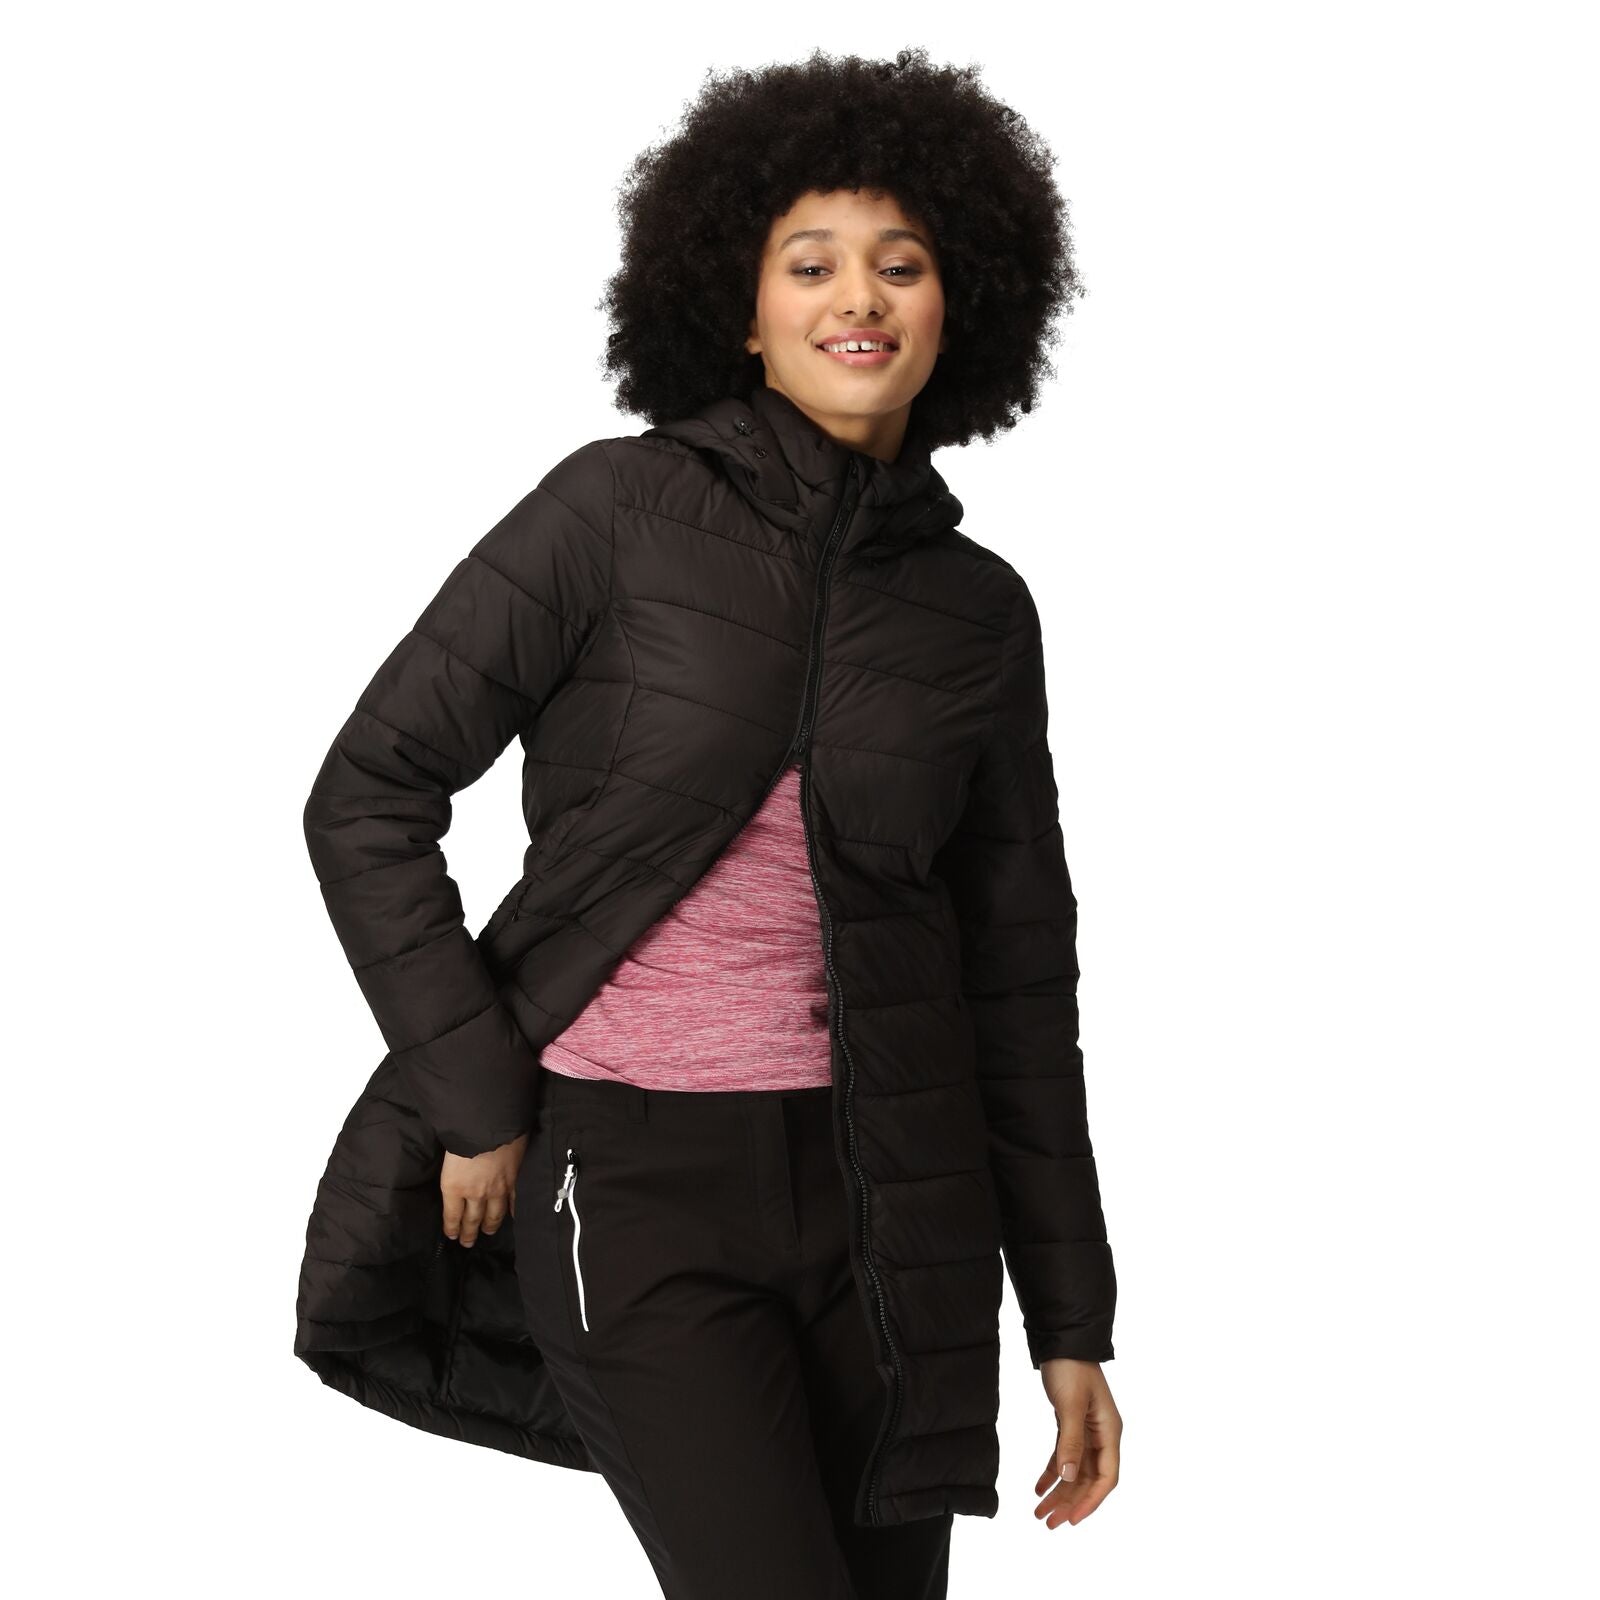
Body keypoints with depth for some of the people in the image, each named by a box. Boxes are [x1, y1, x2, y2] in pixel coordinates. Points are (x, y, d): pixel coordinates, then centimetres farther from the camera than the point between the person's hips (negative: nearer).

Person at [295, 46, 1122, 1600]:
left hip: (888, 1202, 4)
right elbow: (367, 798, -3)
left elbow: (1019, 975, 10)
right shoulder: (622, 510, -4)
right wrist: (479, 1103, -6)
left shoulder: (980, 609, 6)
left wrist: (1070, 1316, 10)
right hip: (632, 1182, -4)